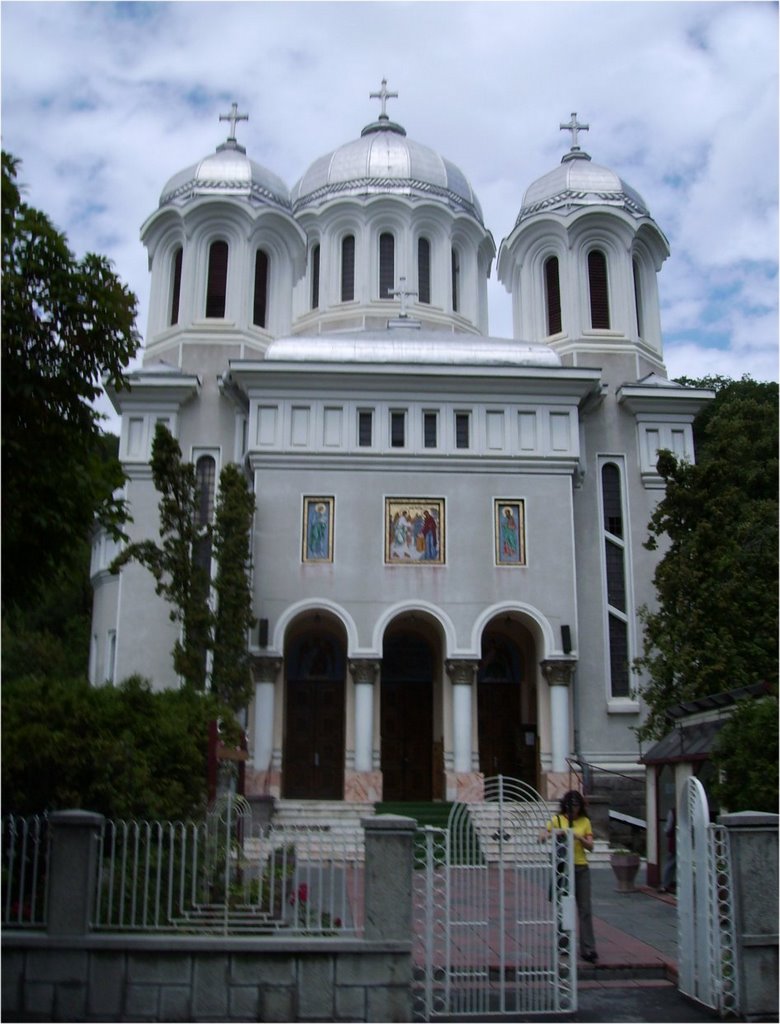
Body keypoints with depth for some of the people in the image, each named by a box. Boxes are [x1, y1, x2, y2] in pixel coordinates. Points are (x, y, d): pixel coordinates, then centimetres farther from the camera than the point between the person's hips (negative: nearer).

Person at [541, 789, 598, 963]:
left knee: (585, 909, -3)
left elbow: (590, 846, 1)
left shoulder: (585, 822, 6)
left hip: (581, 869, 1)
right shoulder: (557, 819, 1)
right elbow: (542, 838, -4)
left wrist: (579, 837, -17)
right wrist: (554, 832, -22)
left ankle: (588, 949, -3)